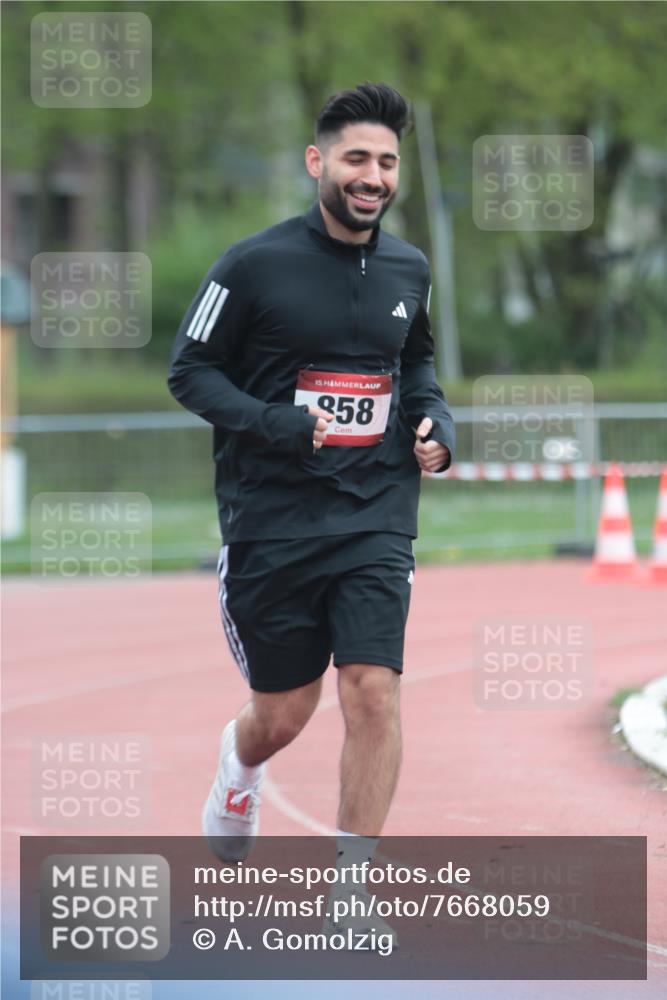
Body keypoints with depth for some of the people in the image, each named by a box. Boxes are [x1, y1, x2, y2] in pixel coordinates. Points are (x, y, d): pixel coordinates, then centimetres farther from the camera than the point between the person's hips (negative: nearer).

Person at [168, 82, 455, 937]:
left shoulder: (408, 270, 6)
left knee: (373, 693, -12)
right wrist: (277, 425, -18)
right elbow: (189, 370, -4)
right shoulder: (255, 264, -9)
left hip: (376, 521, 2)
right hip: (272, 523, -2)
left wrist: (435, 420, 4)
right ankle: (239, 768, 46)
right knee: (283, 714, 8)